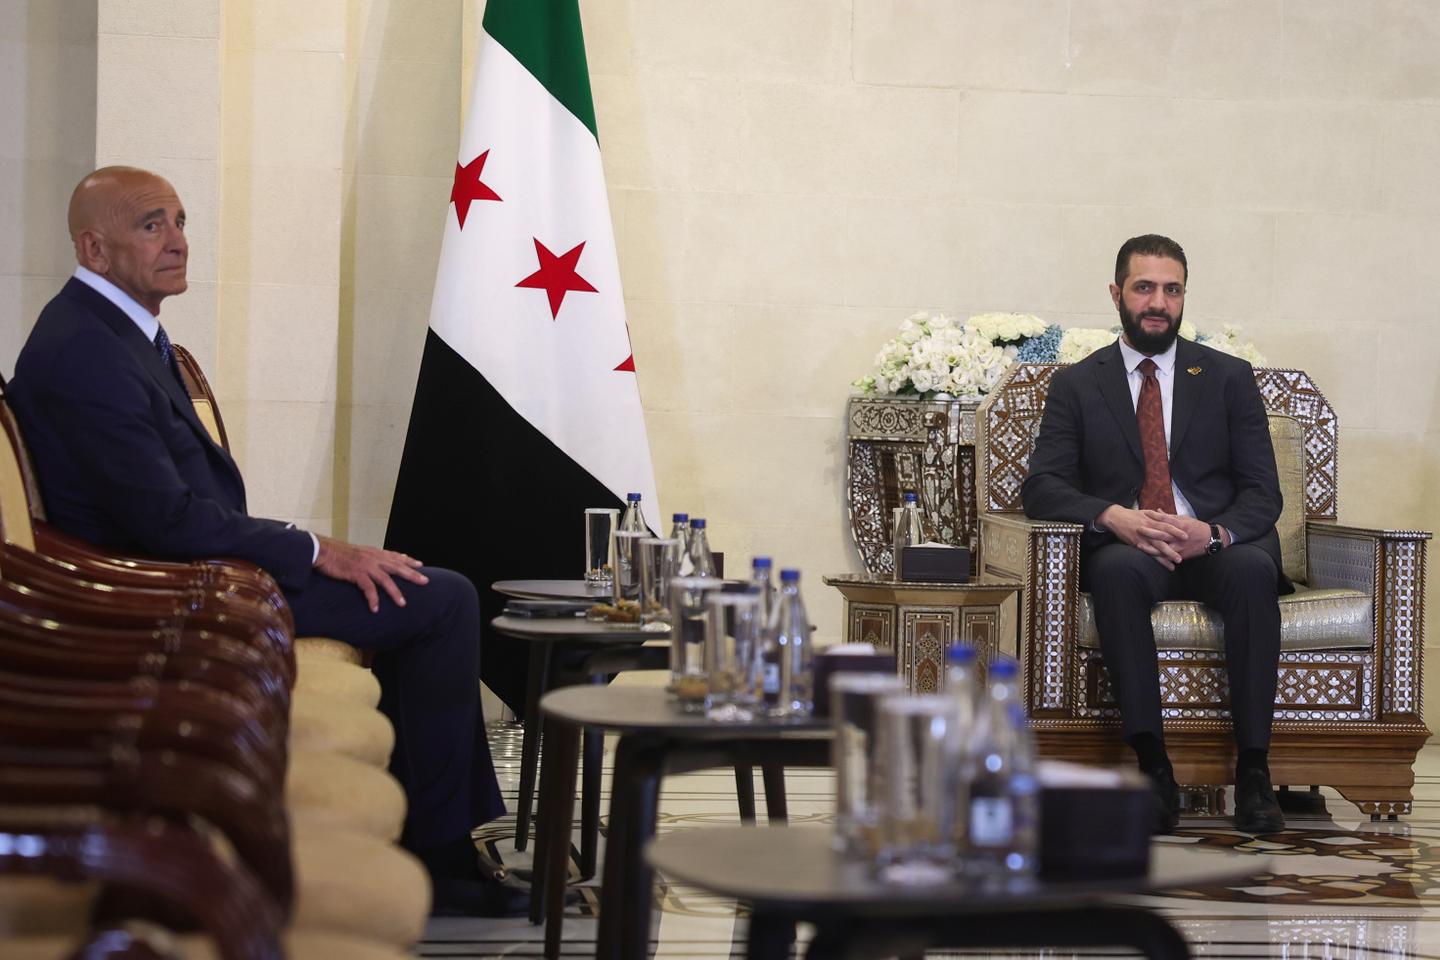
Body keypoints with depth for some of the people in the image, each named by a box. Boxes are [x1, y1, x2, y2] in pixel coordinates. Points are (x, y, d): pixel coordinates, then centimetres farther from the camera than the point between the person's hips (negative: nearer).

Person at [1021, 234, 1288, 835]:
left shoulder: (1229, 378, 12)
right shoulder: (1076, 386, 12)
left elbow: (1262, 492, 5)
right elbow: (1041, 488, 0)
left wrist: (1215, 533, -18)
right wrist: (1113, 516, -20)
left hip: (1216, 549, 1)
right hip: (1125, 547, -1)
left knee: (1253, 569, -35)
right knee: (1118, 572, -37)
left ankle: (1253, 774, -35)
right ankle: (1153, 770, -39)